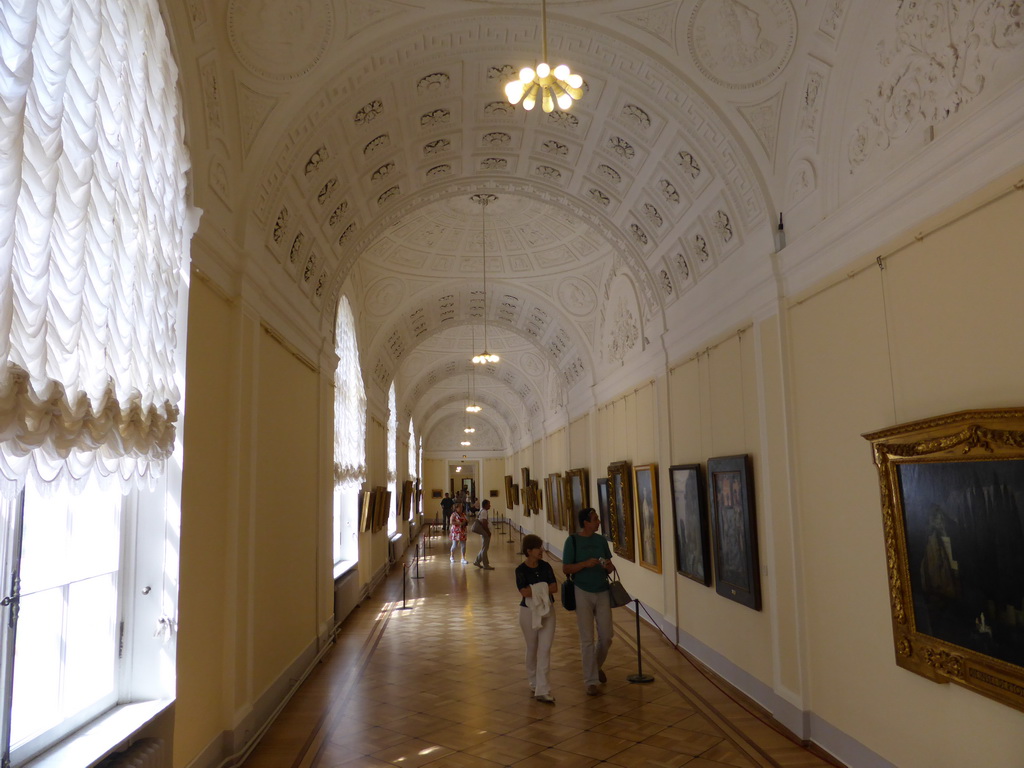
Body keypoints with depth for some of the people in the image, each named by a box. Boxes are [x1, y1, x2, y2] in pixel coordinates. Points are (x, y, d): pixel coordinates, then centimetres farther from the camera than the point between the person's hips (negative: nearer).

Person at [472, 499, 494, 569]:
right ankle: (486, 565, 3)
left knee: (484, 548, 16)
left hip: (485, 533, 10)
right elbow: (484, 523, -24)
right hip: (485, 533, -10)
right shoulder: (484, 512, -18)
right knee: (484, 549, -3)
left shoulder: (484, 511, 13)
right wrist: (488, 532, -19)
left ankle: (477, 561, 23)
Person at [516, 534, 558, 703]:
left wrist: (535, 589, -17)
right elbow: (525, 592, -22)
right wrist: (543, 588, -16)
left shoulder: (545, 567, 0)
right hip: (529, 612, -2)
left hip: (547, 611, 2)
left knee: (545, 650, -4)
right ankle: (534, 682, 34)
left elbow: (554, 588, -9)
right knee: (532, 648, 13)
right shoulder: (521, 570, -11)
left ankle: (542, 691, -2)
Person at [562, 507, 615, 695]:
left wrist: (609, 566, -13)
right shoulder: (572, 541, -9)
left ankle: (597, 666, 36)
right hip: (583, 593, -4)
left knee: (606, 637, 8)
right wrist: (585, 564, -23)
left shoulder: (601, 540, 4)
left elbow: (610, 567, 10)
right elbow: (565, 569, -10)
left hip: (602, 592, 4)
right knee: (587, 639, 1)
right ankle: (591, 681, 11)